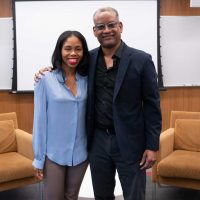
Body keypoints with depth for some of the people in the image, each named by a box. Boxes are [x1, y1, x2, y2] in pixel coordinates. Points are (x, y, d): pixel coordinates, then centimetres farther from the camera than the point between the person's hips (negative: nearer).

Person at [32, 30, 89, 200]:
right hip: (54, 154, -3)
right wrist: (39, 157, -6)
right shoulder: (46, 80, -10)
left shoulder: (87, 80, 0)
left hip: (80, 153, 3)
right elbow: (40, 119, -7)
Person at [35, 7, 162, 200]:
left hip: (129, 142, -3)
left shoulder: (141, 60, -8)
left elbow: (152, 105, -7)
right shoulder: (89, 59, 3)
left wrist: (152, 146, -9)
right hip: (98, 141, 4)